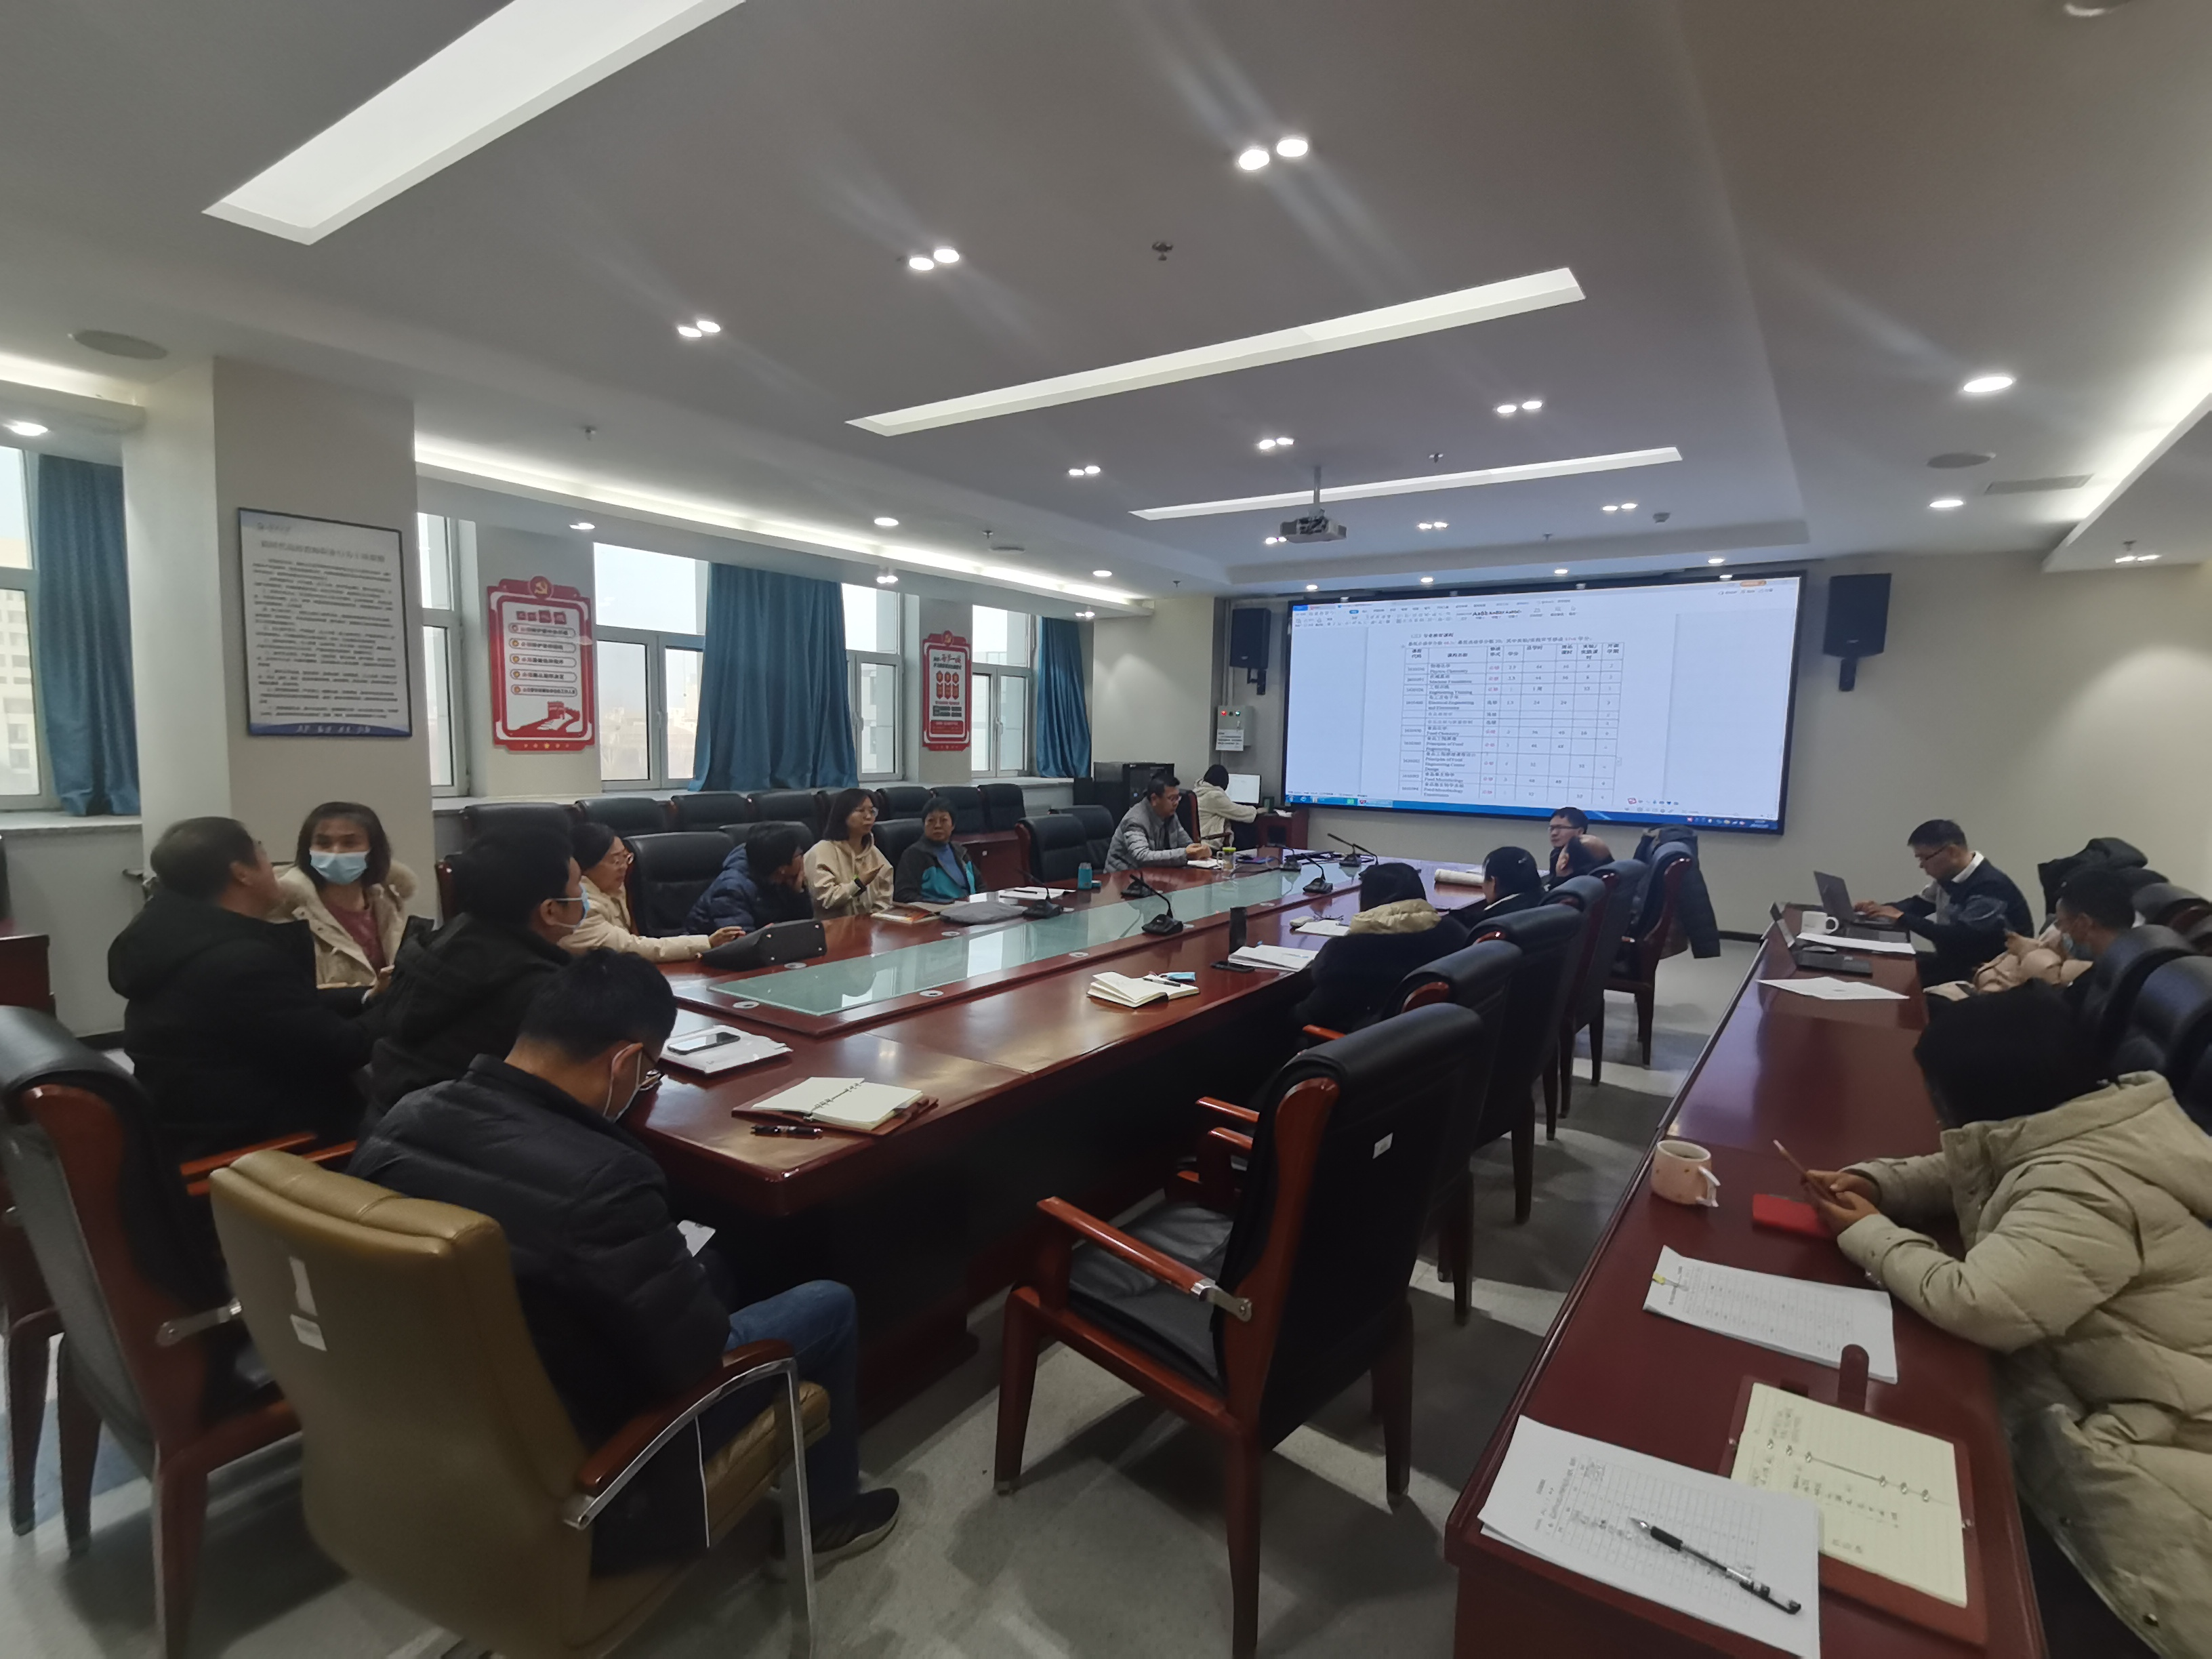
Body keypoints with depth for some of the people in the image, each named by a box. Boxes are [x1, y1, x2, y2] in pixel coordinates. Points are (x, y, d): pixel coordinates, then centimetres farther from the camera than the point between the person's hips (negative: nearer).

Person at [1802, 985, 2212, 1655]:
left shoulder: (2089, 1188, -28)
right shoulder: (2082, 1127, 1)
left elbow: (1972, 1303, -34)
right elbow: (1965, 1176, 16)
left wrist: (1868, 1232, -17)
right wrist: (1872, 1181, -3)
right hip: (2106, 1390, 9)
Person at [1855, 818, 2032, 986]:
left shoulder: (1989, 886, -24)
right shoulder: (1948, 877, 3)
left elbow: (1961, 938, -32)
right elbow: (1919, 904, 16)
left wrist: (1902, 919, -28)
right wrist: (1880, 909, -4)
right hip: (1958, 960, 9)